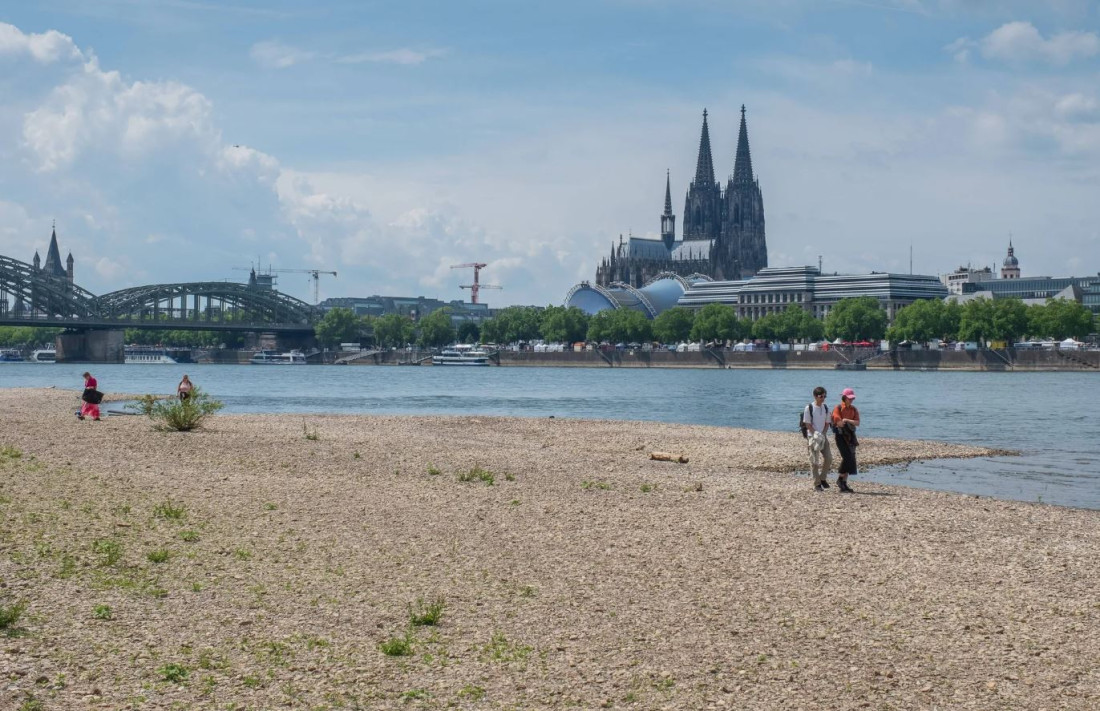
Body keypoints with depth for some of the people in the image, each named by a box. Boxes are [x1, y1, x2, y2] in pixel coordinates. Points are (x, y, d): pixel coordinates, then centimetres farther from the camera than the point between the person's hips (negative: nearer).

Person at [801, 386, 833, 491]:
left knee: (828, 458, -3)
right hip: (812, 437, -5)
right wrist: (816, 435, -16)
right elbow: (807, 424, -9)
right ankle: (817, 484, 1)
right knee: (815, 461, -4)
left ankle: (823, 478, 17)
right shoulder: (809, 408, -9)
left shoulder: (825, 408, 7)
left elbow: (827, 423, 10)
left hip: (823, 436, 5)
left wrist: (822, 434, -5)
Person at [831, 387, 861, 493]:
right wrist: (851, 423, -6)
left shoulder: (853, 409, 11)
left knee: (850, 459, 3)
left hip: (850, 436, 6)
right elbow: (839, 423, -15)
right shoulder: (838, 408, -5)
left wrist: (847, 420, -14)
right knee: (847, 458, -17)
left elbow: (857, 423, 0)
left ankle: (844, 483, 10)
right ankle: (840, 479, -2)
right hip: (841, 435, -6)